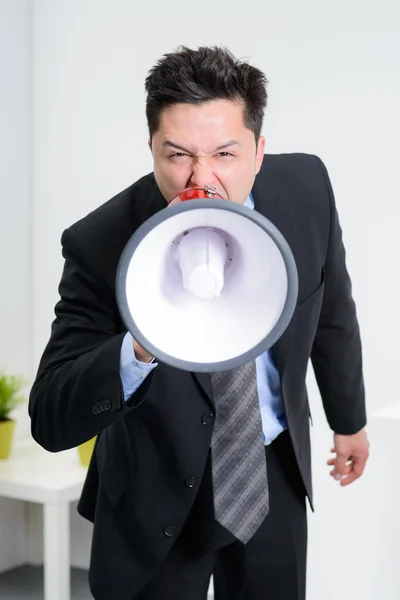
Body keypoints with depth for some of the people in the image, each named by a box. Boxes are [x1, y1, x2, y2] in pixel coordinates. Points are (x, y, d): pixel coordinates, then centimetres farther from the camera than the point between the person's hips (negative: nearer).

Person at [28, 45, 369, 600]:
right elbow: (50, 422, -27)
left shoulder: (306, 188, -16)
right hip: (160, 494, -3)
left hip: (277, 474, 3)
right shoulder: (101, 244, -26)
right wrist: (141, 350, -45)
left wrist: (349, 418, 15)